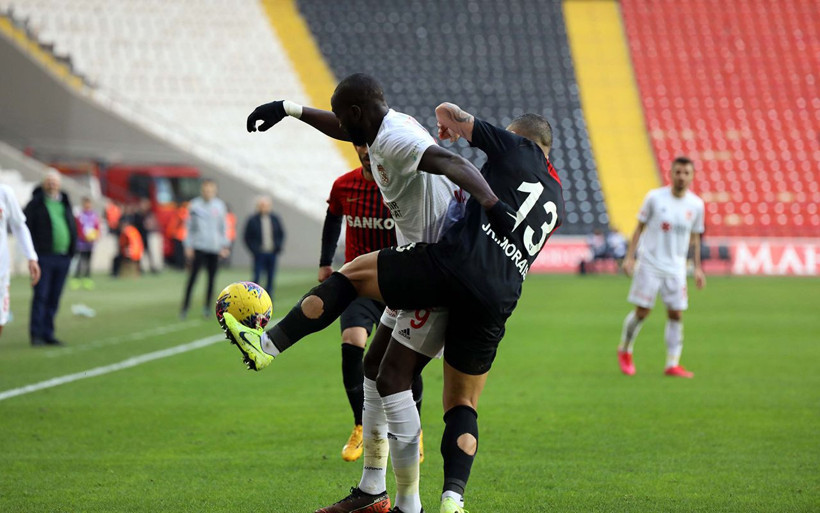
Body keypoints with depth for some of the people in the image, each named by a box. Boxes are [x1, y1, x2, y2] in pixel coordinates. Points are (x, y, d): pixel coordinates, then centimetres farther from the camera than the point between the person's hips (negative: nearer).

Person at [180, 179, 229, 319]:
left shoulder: (219, 206, 6)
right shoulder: (194, 205, -1)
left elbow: (223, 227, 12)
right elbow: (189, 227, 3)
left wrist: (224, 246, 8)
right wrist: (188, 246, -2)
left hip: (214, 248, 3)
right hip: (198, 247, -3)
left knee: (211, 279, 5)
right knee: (192, 277, -9)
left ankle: (207, 306, 15)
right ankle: (185, 307, -6)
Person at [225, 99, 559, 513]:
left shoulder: (518, 149, 11)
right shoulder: (556, 204, 28)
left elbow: (449, 114, 13)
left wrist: (450, 125, 35)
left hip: (453, 263, -6)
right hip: (497, 301, 6)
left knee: (352, 274, 11)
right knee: (462, 405, 13)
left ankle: (269, 343, 1)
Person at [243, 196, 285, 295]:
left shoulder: (275, 219, 8)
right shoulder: (252, 220, -3)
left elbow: (281, 234, 18)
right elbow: (247, 238, 1)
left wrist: (279, 246, 5)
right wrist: (254, 250, -8)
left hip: (272, 253, 4)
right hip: (259, 254, -4)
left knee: (271, 279, 7)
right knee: (256, 278, -9)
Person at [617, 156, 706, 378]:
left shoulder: (696, 205, 1)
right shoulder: (655, 197, -7)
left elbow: (695, 237, 13)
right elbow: (640, 227, 1)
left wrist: (698, 268, 10)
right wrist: (629, 257, -4)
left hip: (676, 268, 3)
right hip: (649, 263, -3)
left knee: (676, 314, -2)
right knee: (642, 311, -2)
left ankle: (673, 364, 3)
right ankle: (624, 351, 21)